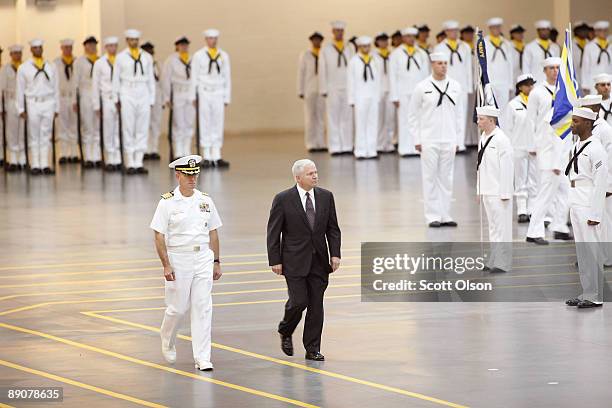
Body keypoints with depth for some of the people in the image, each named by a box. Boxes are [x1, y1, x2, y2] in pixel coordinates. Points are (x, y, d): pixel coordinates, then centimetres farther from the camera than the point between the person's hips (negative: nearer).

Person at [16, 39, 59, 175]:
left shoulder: (50, 67, 8)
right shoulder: (24, 68, 2)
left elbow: (55, 88, 10)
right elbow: (20, 89, 4)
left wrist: (56, 108, 8)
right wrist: (21, 109, -1)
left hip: (48, 103, 2)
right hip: (33, 104, -1)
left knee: (46, 136, 1)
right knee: (34, 137, 1)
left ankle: (45, 165, 4)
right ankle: (35, 165, 4)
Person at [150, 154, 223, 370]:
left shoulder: (205, 200, 7)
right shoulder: (167, 202, -6)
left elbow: (213, 233, 13)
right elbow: (159, 236, -8)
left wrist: (216, 262, 10)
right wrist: (166, 265, -15)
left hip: (203, 259, 3)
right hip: (178, 260, -3)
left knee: (202, 308, -2)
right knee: (178, 308, 3)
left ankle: (202, 358, -1)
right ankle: (167, 342, 34)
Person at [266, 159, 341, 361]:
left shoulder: (326, 197, 4)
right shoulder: (283, 199, -7)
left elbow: (333, 229, 8)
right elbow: (273, 232, -4)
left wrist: (335, 254, -2)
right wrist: (275, 261, -9)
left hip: (319, 261, 4)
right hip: (295, 261, -4)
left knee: (316, 305, 3)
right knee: (299, 301, -9)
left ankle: (312, 348, 11)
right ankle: (285, 332, 20)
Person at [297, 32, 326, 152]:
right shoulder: (305, 55, 1)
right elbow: (301, 73, -1)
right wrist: (300, 91, -6)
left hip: (321, 90, 3)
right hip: (309, 90, -3)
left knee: (321, 116, 3)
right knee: (310, 117, -3)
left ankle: (320, 144, 5)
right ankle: (311, 144, 0)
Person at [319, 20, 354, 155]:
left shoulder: (349, 50, 10)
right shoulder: (326, 50, 3)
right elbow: (322, 71, 2)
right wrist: (324, 90, -4)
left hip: (347, 89, 2)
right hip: (332, 90, -2)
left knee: (347, 118, 2)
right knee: (333, 119, -2)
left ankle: (347, 147, 5)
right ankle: (334, 148, 0)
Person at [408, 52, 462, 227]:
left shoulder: (455, 86, 5)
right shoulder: (423, 87, -3)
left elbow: (459, 114, 12)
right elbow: (413, 114, 2)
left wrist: (457, 138, 7)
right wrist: (417, 139, -3)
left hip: (449, 140, 3)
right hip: (429, 140, -3)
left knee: (446, 178, 6)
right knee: (430, 178, -2)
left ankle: (445, 216, 13)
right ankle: (433, 216, 3)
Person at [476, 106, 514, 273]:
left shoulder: (501, 139, -15)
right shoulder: (483, 138, 11)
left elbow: (506, 168, -17)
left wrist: (505, 193, -18)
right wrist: (479, 190, 16)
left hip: (499, 190, -8)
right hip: (487, 190, 8)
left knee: (501, 226, -5)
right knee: (493, 225, 13)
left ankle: (502, 263, -2)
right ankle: (494, 260, 19)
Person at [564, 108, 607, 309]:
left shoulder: (595, 149, -13)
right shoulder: (576, 147, 14)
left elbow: (600, 184, -15)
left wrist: (595, 214, -17)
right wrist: (572, 207, 16)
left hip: (589, 208, -9)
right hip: (576, 206, 9)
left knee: (591, 251, -6)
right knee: (582, 251, 11)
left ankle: (594, 296, -1)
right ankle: (586, 293, 17)